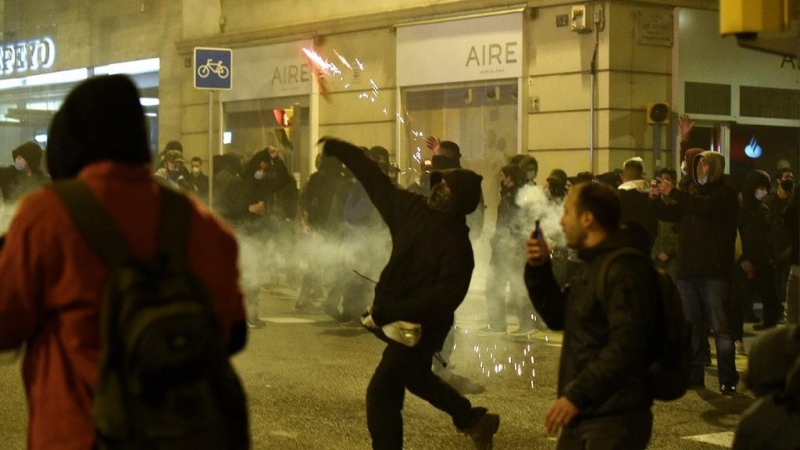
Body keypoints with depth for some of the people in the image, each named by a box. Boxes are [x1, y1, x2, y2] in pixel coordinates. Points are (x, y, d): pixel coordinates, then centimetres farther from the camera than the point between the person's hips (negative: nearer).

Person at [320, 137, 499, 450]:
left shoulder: (456, 247, -26)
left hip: (419, 327, -9)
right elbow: (377, 182, 5)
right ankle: (474, 420, 46)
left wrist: (386, 314, -33)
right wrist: (339, 149, 9)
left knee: (382, 393, -8)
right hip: (398, 320, 9)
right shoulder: (414, 209, -5)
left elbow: (444, 298, -32)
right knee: (416, 377, 28)